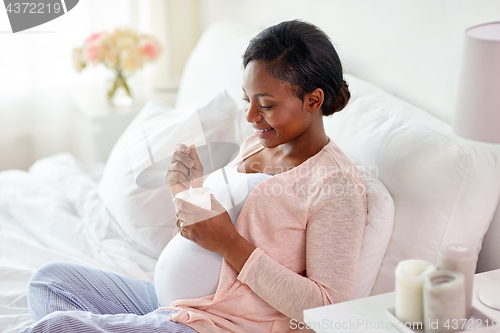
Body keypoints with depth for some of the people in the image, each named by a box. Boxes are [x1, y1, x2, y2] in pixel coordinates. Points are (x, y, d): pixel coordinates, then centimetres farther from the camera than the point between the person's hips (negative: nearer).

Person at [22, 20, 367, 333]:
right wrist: (190, 191, -5)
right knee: (50, 278, 10)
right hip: (181, 301, 9)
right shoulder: (258, 143, 10)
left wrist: (230, 244, -23)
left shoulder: (338, 187, -16)